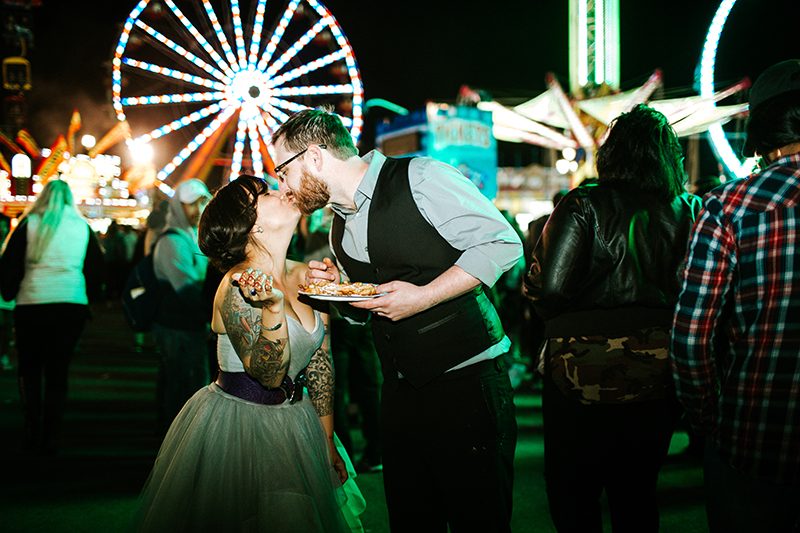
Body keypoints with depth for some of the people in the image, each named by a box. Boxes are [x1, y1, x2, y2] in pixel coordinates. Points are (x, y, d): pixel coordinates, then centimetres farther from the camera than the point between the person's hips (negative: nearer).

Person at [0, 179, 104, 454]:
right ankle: (50, 439, 7)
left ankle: (33, 434, 7)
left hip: (32, 305, -1)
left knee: (29, 369, 13)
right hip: (73, 305, 1)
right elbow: (97, 267, 11)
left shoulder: (30, 223, 2)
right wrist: (92, 298, 23)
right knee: (58, 371, 8)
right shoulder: (82, 227, 7)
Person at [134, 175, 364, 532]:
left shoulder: (304, 276, 0)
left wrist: (328, 442, 8)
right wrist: (272, 308, -39)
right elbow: (268, 375, -24)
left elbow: (320, 365, 6)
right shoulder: (239, 285, -21)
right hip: (234, 430, -6)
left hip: (293, 425, 7)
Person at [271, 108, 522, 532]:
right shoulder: (340, 230, 13)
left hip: (467, 382, -7)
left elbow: (502, 243, -14)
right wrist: (337, 287, 3)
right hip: (400, 390, 7)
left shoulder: (419, 178, -12)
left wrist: (422, 297, -18)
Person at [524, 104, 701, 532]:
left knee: (571, 498, 10)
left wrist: (561, 321, 4)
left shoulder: (583, 204, -9)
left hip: (584, 374, -4)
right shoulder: (688, 210, 1)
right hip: (657, 373, 4)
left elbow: (547, 287, -17)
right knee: (638, 498, 18)